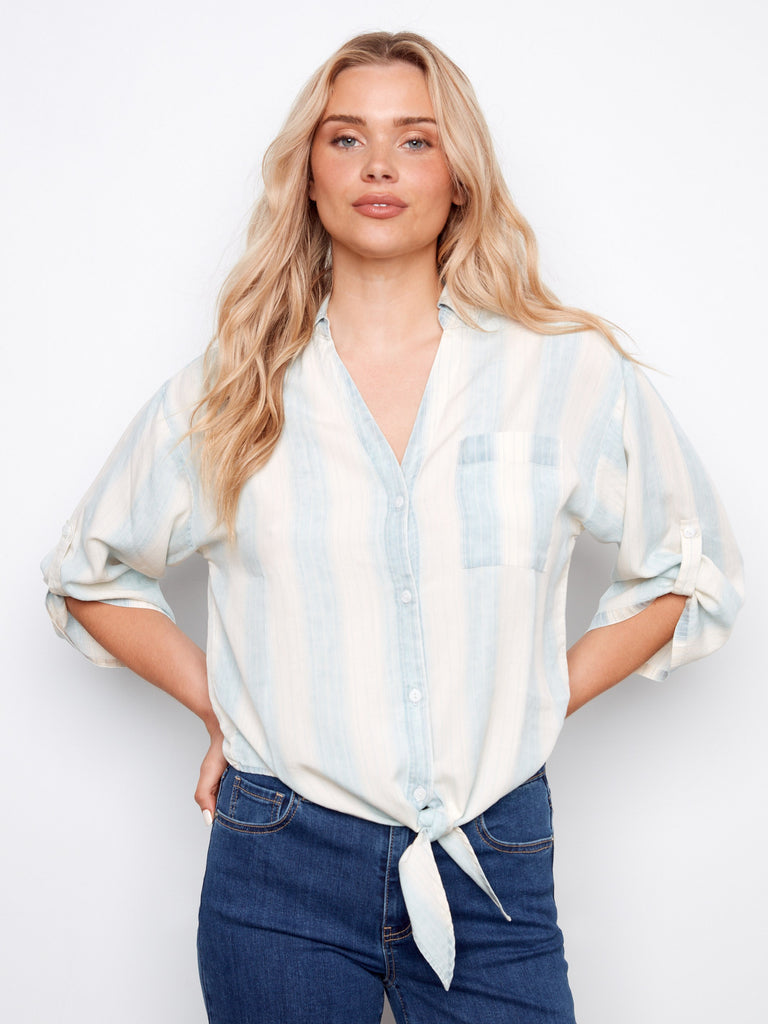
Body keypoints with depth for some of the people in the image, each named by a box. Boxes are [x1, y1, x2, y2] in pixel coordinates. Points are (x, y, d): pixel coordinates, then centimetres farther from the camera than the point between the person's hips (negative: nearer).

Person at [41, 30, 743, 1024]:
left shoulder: (573, 375, -1)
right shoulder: (225, 396, 0)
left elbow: (691, 569, 11)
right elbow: (87, 572, 14)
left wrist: (544, 698, 4)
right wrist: (216, 703, 4)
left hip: (493, 871, 0)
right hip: (278, 863, 0)